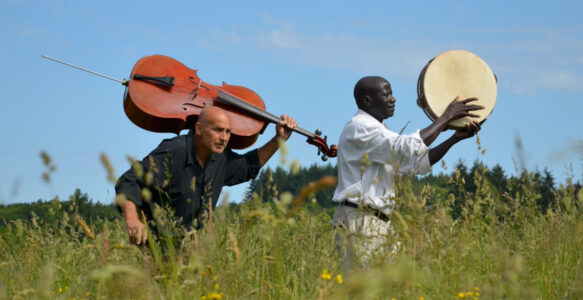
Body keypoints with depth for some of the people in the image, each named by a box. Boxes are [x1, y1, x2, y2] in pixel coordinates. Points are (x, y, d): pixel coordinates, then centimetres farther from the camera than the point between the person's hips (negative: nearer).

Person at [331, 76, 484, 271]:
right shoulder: (360, 127, -11)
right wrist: (446, 117, -15)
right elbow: (410, 148, -22)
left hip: (379, 223, 10)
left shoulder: (377, 131, 21)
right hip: (358, 222, -10)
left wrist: (457, 137, 3)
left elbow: (419, 162, 14)